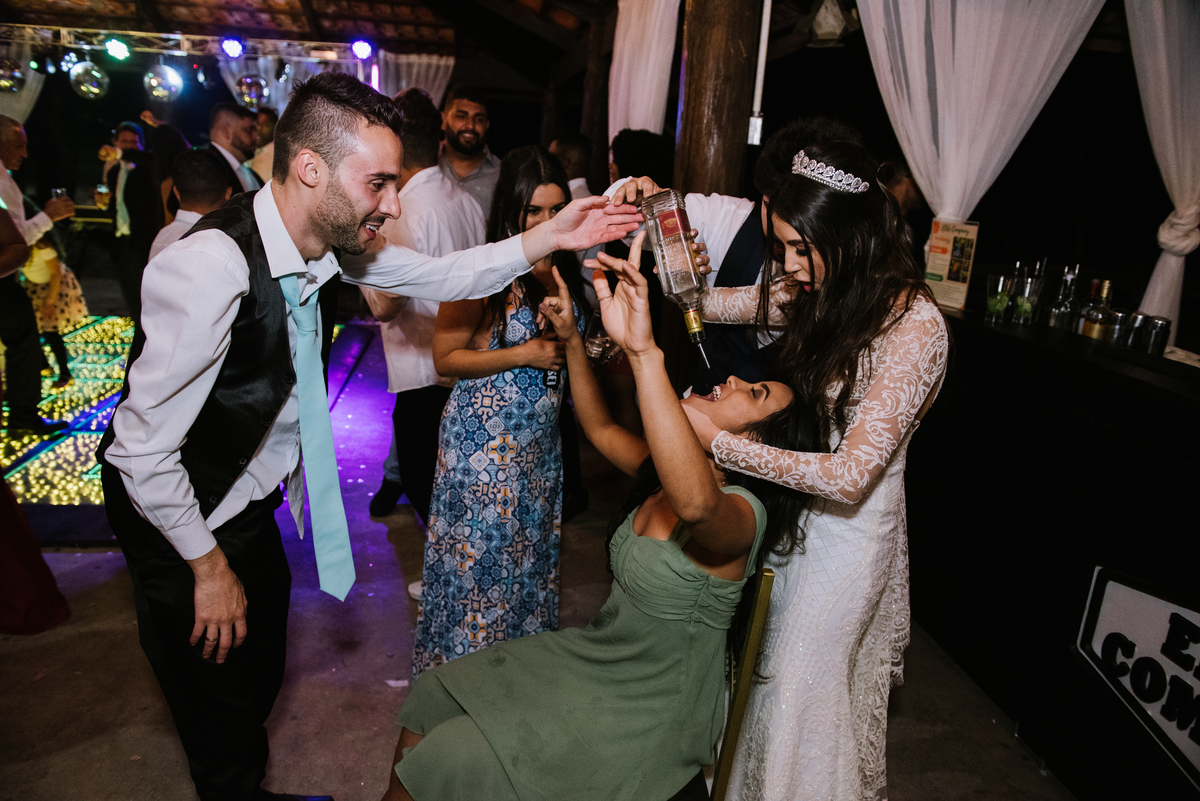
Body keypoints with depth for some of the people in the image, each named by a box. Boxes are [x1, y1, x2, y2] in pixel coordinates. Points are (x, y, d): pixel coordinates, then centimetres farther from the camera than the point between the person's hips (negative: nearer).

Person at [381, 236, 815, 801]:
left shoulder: (741, 511, -26)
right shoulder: (666, 477, 1)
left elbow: (697, 503, -50)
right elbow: (601, 430, 14)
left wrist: (643, 352, -57)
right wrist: (572, 340, 3)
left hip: (644, 720, -7)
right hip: (599, 659, 8)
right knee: (431, 698, 8)